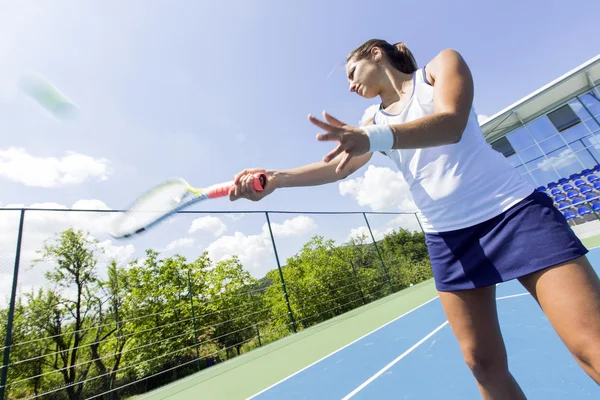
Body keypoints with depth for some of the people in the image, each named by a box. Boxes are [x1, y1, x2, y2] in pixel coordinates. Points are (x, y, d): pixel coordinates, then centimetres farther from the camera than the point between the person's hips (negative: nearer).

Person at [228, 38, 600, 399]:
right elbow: (339, 165, -2)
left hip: (513, 209, -2)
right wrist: (276, 178, -16)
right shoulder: (375, 123, 13)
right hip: (448, 237, 3)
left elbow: (451, 124, -17)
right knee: (484, 362, 4)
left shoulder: (442, 64, 4)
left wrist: (373, 139, -35)